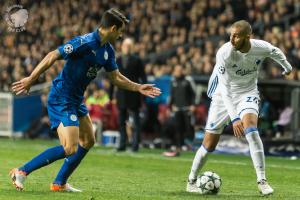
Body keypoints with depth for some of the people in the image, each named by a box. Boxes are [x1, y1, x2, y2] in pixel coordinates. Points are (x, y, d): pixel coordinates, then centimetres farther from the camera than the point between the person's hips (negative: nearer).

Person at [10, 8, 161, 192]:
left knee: (88, 141, 15)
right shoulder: (85, 42, -22)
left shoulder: (108, 50, 6)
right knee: (70, 148, -16)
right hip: (61, 99, -10)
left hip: (76, 100, 10)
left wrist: (138, 87, 13)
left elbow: (116, 77, 20)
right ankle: (22, 171, -10)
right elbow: (52, 56, -23)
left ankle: (60, 183, 23)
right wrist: (30, 80, -24)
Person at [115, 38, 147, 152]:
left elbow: (143, 78, -1)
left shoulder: (137, 61, 0)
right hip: (121, 96, 4)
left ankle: (135, 145, -2)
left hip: (133, 95, -4)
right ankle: (122, 144, 14)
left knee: (135, 122, -3)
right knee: (121, 122, 8)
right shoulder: (117, 61, 11)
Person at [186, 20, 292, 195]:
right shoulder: (224, 53, -27)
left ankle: (262, 181, -23)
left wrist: (287, 66, 29)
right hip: (224, 96, -1)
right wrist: (234, 118, -36)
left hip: (248, 94, 1)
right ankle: (191, 180, 23)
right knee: (209, 145, 0)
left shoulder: (261, 47, -18)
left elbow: (275, 52, 9)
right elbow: (225, 89, -29)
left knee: (251, 129, -28)